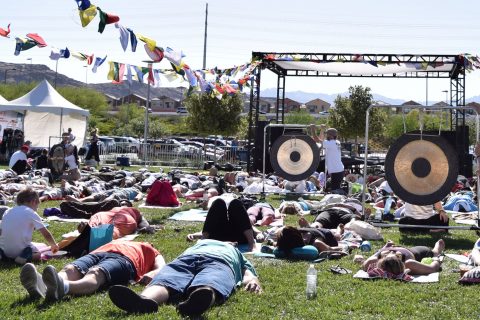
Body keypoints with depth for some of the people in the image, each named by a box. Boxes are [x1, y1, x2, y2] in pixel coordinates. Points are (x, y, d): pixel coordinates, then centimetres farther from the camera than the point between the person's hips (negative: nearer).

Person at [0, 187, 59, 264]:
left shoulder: (7, 212, 15)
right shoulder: (31, 213, 0)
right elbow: (46, 234, 1)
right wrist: (54, 245, 18)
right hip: (20, 249, -5)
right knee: (37, 254, 19)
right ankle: (25, 256, -13)